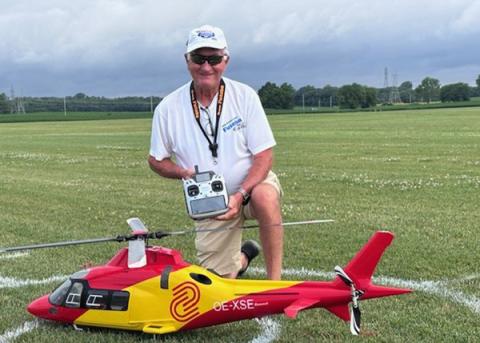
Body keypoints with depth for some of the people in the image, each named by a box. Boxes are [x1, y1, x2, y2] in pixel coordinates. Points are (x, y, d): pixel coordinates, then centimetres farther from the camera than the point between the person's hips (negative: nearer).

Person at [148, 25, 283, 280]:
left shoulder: (245, 96, -11)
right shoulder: (168, 108, -8)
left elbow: (264, 155, -12)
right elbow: (156, 160, 4)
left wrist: (240, 195, -27)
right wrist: (183, 172, -18)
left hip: (252, 184, -2)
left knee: (265, 196, -39)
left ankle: (275, 281, -24)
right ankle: (243, 255, 35)